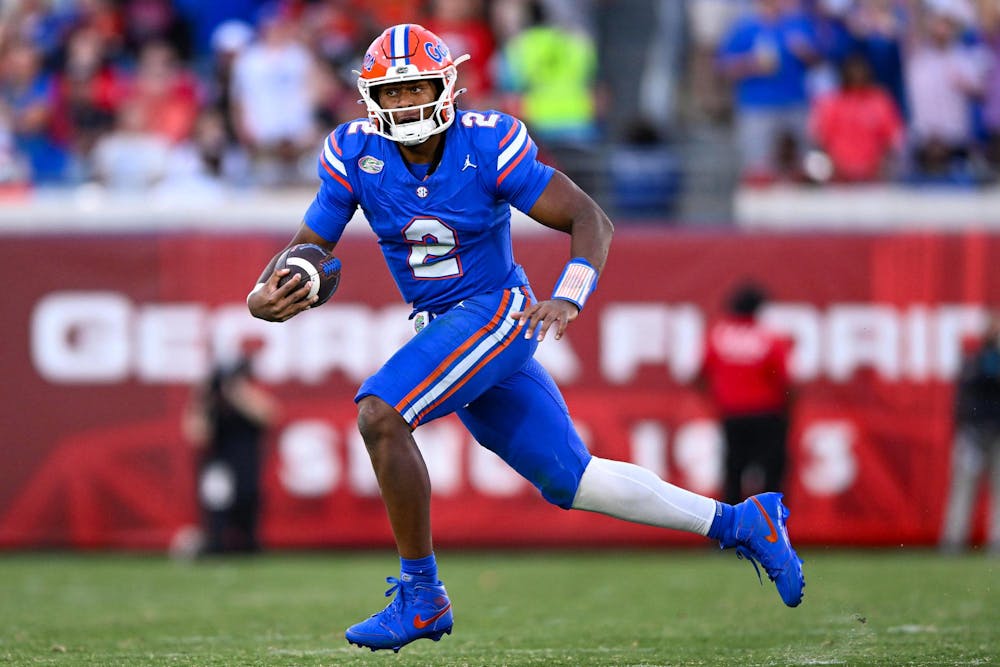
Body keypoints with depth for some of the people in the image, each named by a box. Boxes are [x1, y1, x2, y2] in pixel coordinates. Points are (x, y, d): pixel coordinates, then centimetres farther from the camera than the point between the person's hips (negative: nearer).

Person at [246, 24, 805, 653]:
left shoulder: (487, 145, -16)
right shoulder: (356, 155, -4)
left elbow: (591, 220, -15)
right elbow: (309, 248, -2)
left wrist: (569, 297, -32)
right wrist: (267, 296, -24)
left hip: (496, 314, -6)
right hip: (443, 330, 6)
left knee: (380, 414, -25)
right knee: (569, 478, 10)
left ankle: (421, 595, -15)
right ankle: (739, 523, 24)